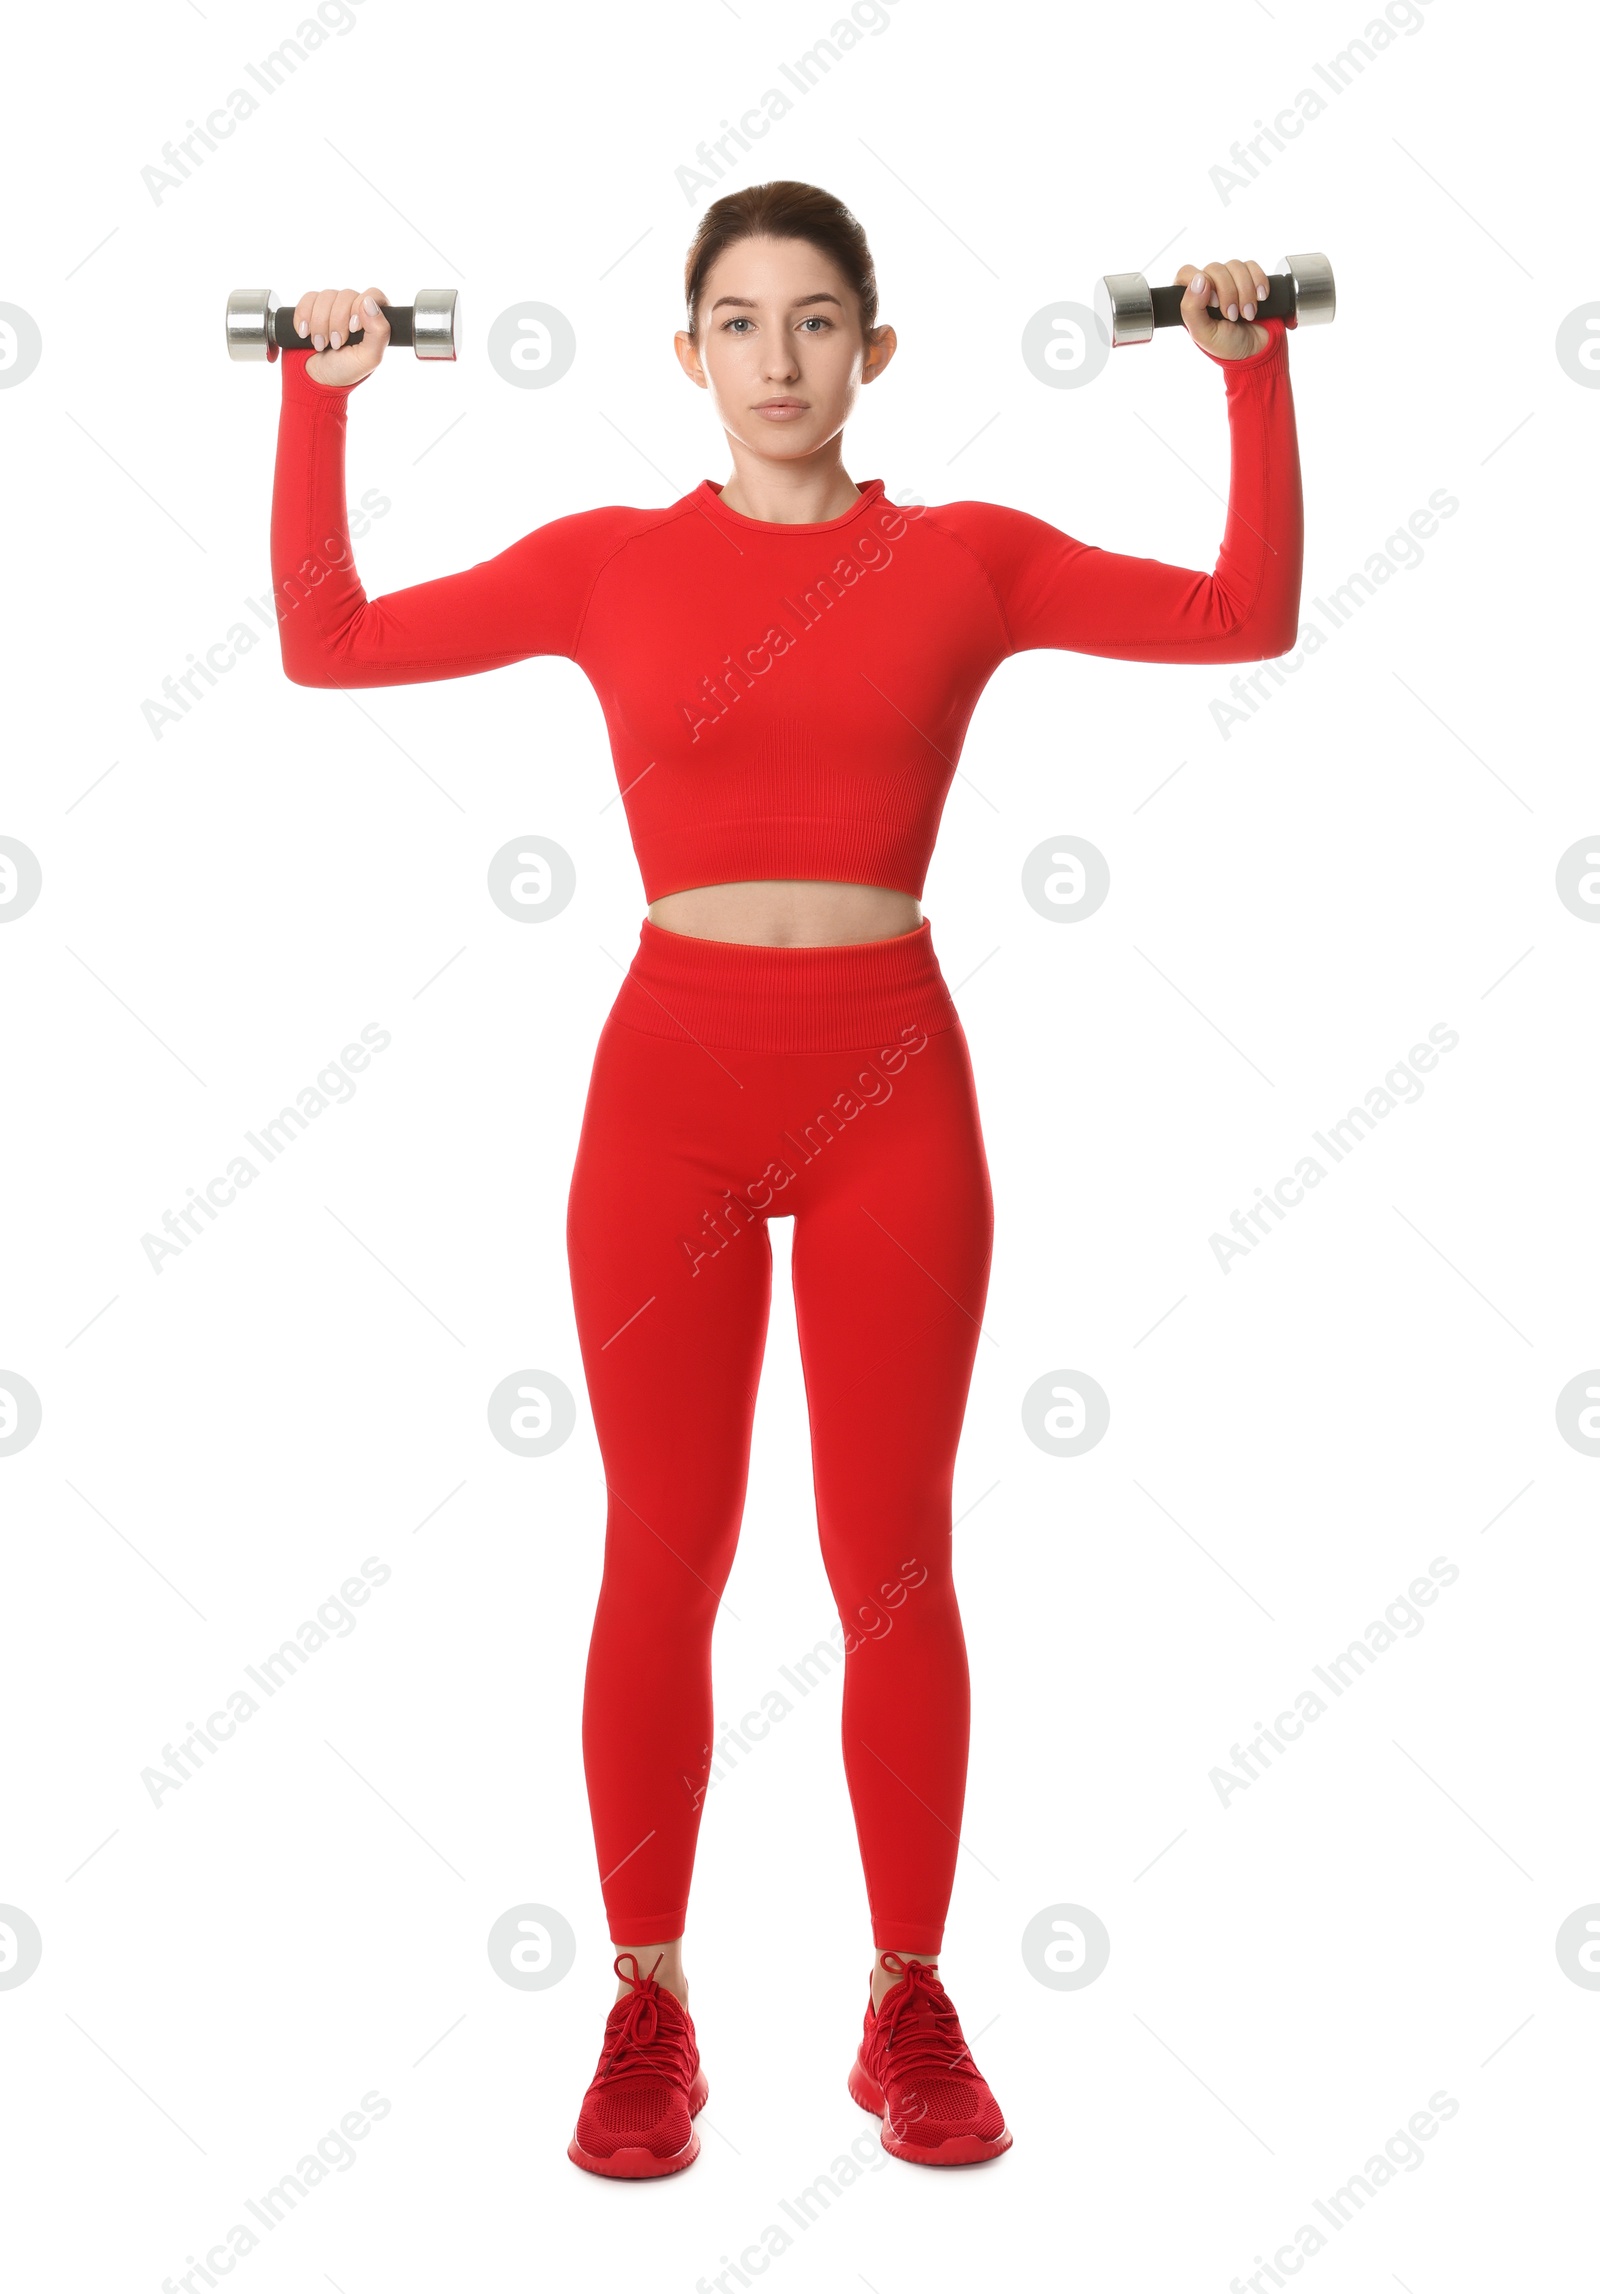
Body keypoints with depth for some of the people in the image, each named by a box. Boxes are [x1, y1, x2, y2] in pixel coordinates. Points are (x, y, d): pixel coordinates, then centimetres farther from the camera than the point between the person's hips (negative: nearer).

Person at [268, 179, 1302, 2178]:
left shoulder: (964, 559, 5)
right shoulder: (611, 563, 5)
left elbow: (1251, 613, 8)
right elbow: (327, 642, 7)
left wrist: (1253, 367, 5)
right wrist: (319, 398, 5)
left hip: (890, 1090, 0)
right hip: (669, 1083, 0)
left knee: (892, 1564, 6)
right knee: (661, 1562, 4)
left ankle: (909, 2005, 19)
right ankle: (649, 2011, 17)